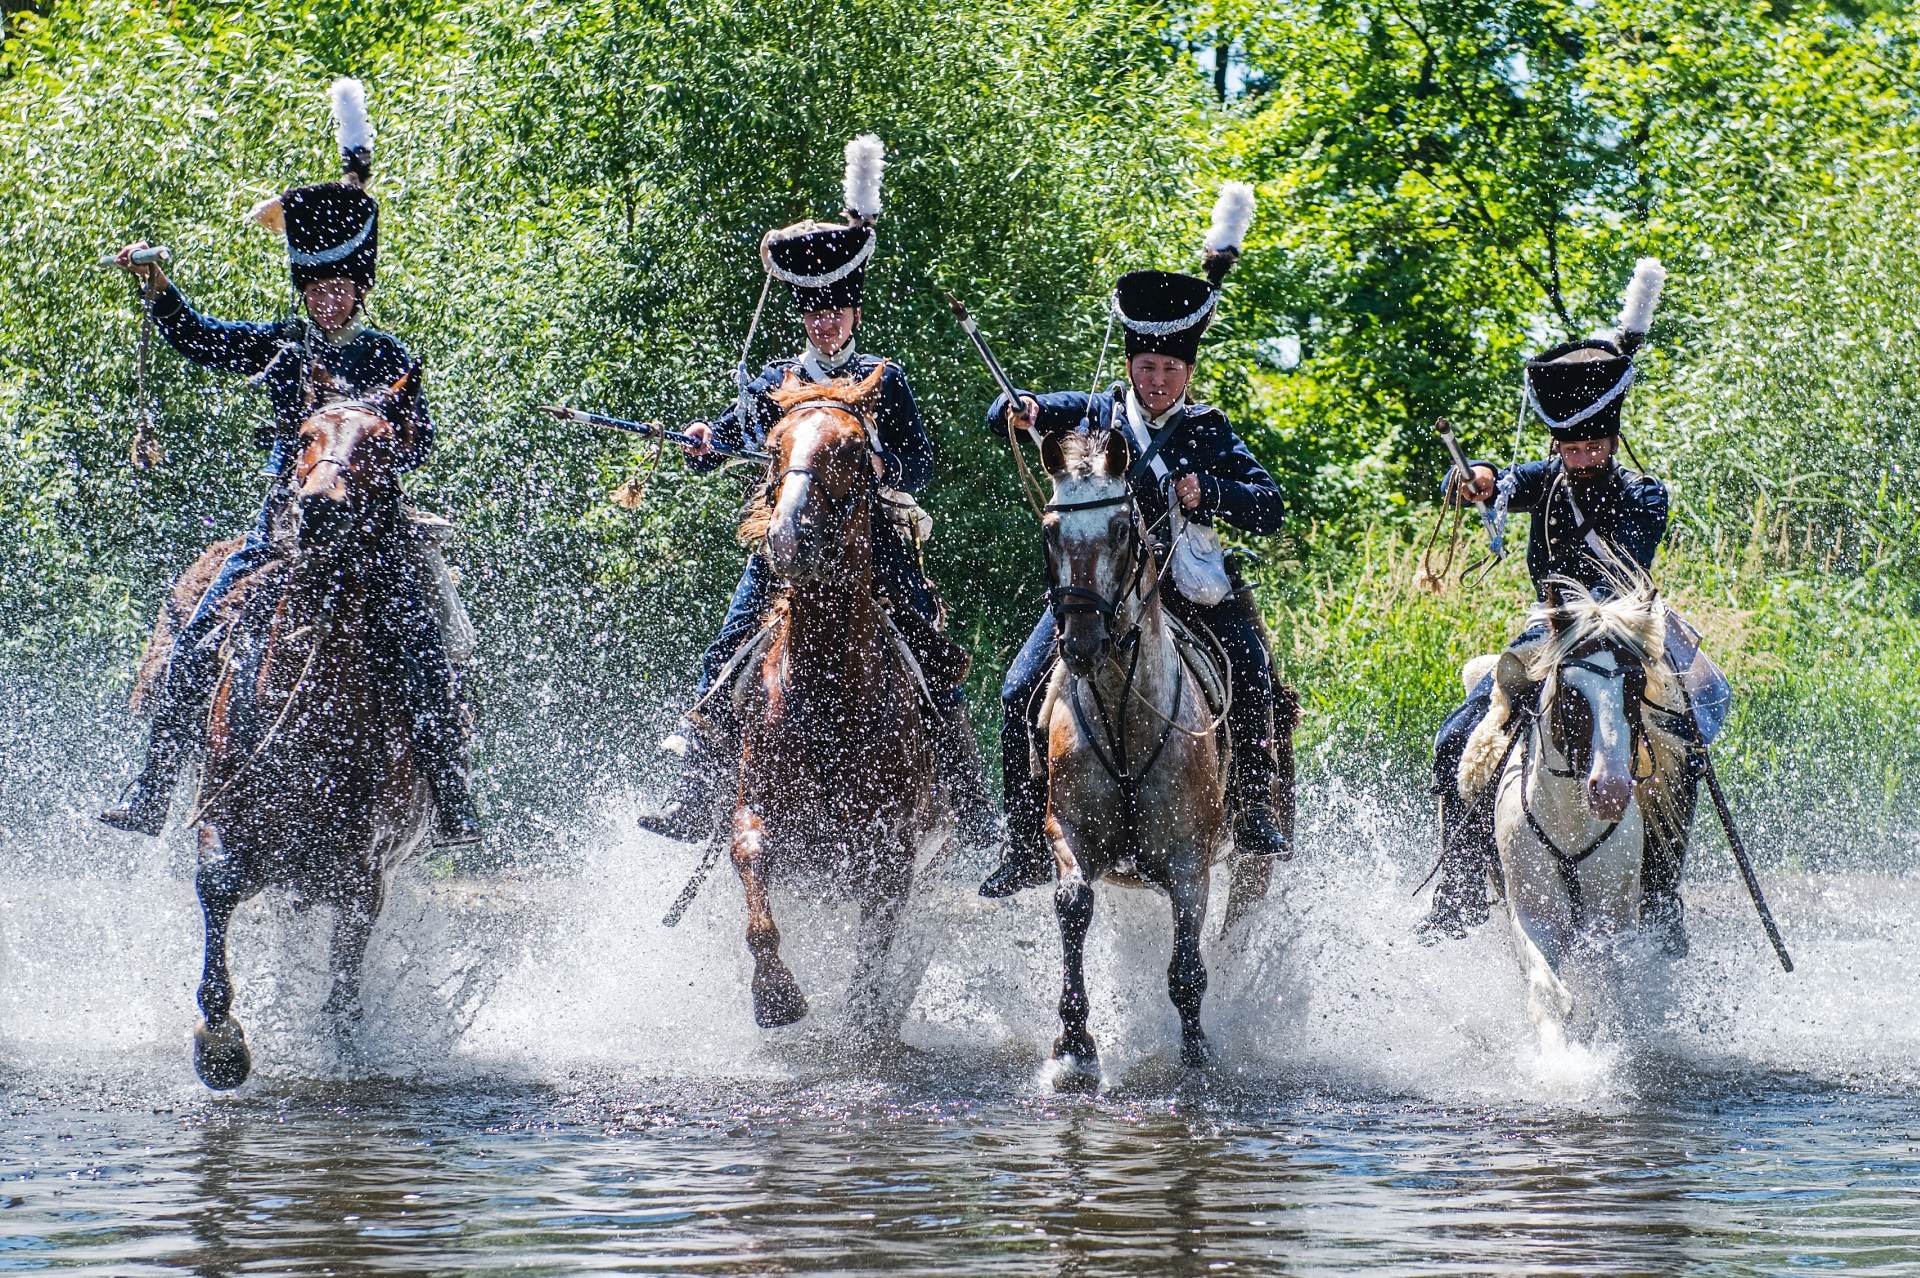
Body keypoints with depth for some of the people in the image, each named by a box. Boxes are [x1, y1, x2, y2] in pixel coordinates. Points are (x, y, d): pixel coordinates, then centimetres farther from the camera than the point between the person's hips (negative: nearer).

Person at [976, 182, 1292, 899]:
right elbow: (1000, 423, 12)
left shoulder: (1209, 432, 5)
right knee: (1020, 697, -14)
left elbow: (1269, 510, -1)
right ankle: (1027, 851, -4)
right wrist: (1018, 413, -12)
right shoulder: (1094, 415, 8)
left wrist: (1207, 491, -18)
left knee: (1251, 670, -28)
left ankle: (1253, 813, -16)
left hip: (1186, 587, -1)